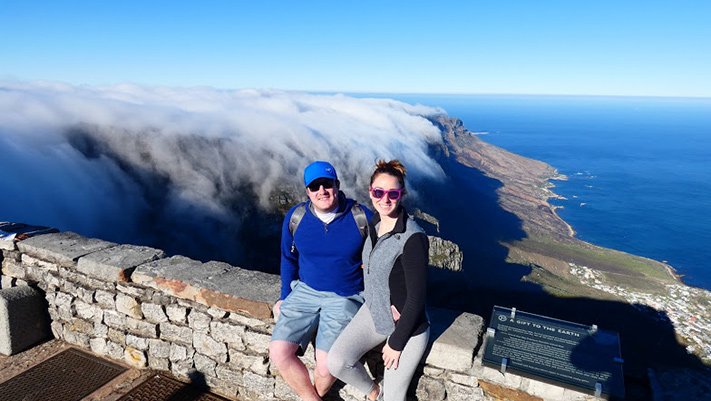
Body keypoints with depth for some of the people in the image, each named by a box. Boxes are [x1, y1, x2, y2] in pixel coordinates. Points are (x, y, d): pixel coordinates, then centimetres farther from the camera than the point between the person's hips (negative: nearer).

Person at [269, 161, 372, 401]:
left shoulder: (362, 217, -11)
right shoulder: (295, 217, -3)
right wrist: (285, 298, 12)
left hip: (345, 298, -3)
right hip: (305, 291, 3)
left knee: (326, 365, -16)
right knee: (278, 353, -11)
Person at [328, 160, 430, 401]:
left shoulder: (413, 238, -27)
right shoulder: (373, 223, -4)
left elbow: (417, 297, -22)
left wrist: (396, 342, -13)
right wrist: (384, 301, -2)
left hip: (408, 327, -6)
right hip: (373, 312, 6)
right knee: (336, 362, -8)